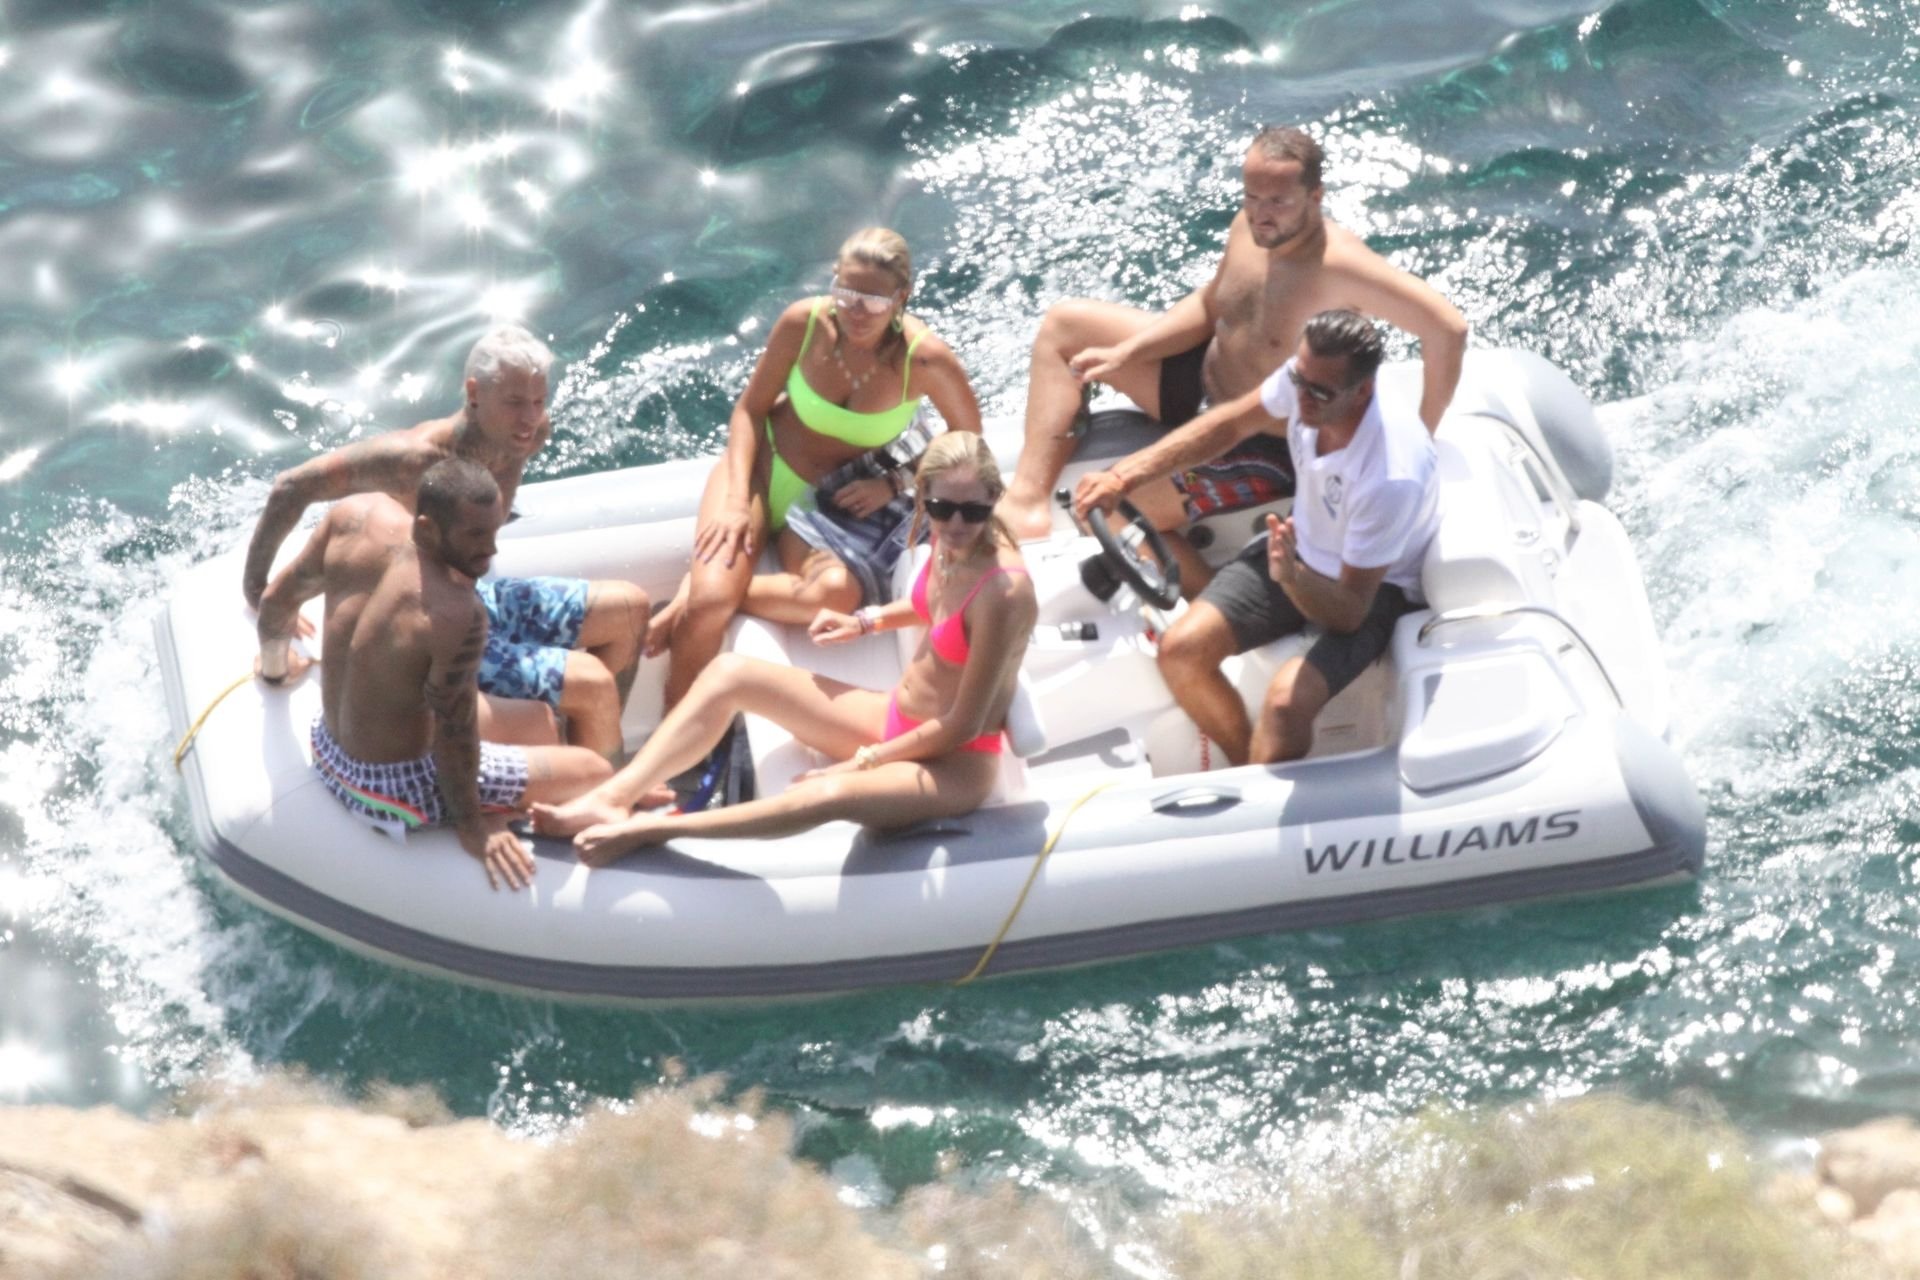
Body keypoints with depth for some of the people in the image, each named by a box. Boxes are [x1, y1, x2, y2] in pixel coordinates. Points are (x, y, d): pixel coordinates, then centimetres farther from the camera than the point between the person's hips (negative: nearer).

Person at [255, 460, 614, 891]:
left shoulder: (359, 516, -14)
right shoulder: (457, 615, -35)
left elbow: (276, 600, 2)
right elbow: (454, 731, -22)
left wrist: (275, 666, 23)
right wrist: (470, 825, -6)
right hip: (396, 794, -8)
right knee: (596, 772, 3)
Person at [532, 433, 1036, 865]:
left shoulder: (1003, 591, -30)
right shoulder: (952, 539, -7)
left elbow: (962, 726, -23)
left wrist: (864, 761, -15)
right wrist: (867, 622, 8)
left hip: (955, 762, -9)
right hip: (897, 718, 9)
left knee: (831, 795, -41)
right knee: (729, 673, -2)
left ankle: (645, 830, -34)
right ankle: (611, 799, -16)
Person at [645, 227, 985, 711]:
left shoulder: (926, 359, -20)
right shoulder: (804, 322, -17)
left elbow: (967, 439, -2)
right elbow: (751, 407, -5)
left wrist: (894, 484, -11)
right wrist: (736, 501, -17)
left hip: (836, 499, 0)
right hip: (765, 465, 0)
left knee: (836, 593, -35)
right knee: (709, 602, -26)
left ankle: (696, 593, -13)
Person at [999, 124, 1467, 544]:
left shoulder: (1339, 264, -33)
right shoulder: (1250, 227, -7)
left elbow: (1449, 329, -36)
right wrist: (1124, 354, -2)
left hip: (1267, 451, -9)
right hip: (1206, 380, 9)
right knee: (1064, 324, 9)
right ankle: (1028, 498, -2)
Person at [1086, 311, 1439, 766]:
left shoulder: (1390, 476, -38)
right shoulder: (1306, 374, -22)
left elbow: (1350, 613, -29)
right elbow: (1231, 424, 1)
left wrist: (1293, 578, -49)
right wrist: (1124, 474, -7)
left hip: (1372, 586, -6)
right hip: (1300, 547, 6)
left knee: (1286, 701, -31)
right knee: (1181, 648, -12)